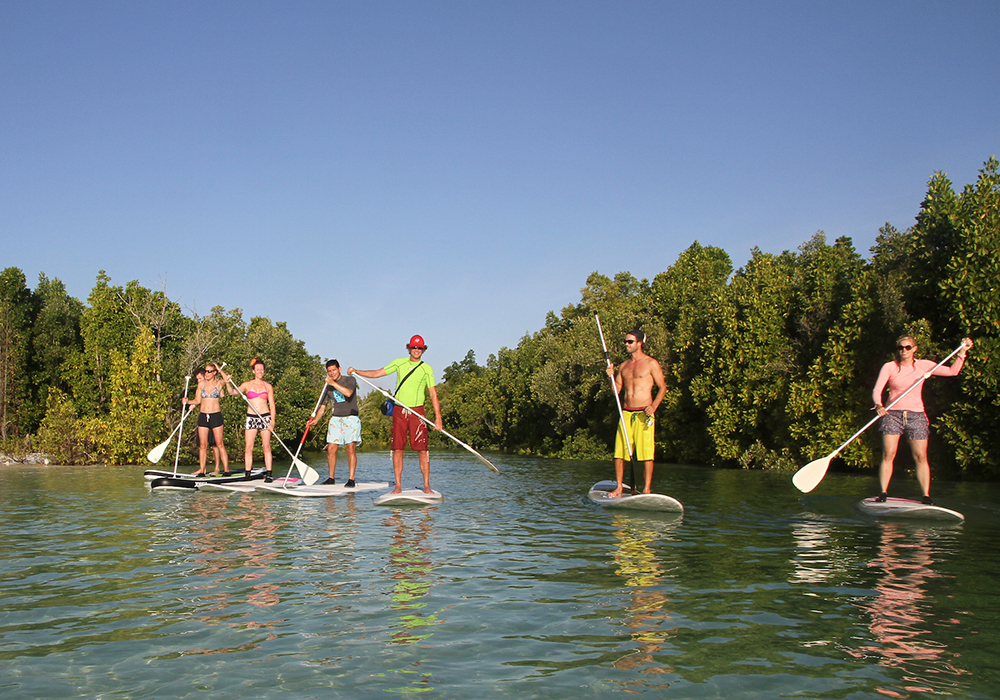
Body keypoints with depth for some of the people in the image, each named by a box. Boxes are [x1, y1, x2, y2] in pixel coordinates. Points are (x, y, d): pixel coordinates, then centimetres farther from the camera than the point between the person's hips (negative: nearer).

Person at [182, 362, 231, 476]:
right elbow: (197, 401, 11)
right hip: (203, 415, 3)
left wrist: (219, 369, -11)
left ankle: (226, 469, 0)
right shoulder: (201, 384, 8)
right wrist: (188, 402, -6)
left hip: (216, 415, -3)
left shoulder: (219, 383, -1)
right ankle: (202, 470, 9)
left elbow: (227, 378, -24)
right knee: (203, 445, 4)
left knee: (219, 444, -3)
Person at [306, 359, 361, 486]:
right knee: (331, 448, -2)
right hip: (335, 419, 4)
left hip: (351, 419, -4)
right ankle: (331, 478, 10)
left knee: (351, 448, -11)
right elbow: (322, 406, 9)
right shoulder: (328, 387, 11)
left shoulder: (350, 380, -1)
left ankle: (351, 479, -9)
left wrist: (333, 383, -19)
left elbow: (348, 393, -22)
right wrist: (315, 420, -6)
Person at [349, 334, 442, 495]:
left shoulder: (426, 369, 0)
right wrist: (356, 371, 2)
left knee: (422, 450, -6)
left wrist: (438, 417, -12)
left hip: (417, 412, -2)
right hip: (399, 411, 3)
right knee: (397, 449, 1)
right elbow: (377, 373, 13)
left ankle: (426, 486, 1)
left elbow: (433, 394, -4)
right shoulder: (399, 363, 9)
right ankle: (398, 486, 7)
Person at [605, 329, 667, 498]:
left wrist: (654, 405, -16)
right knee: (619, 452, 2)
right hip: (626, 413, 5)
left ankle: (647, 489, 1)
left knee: (646, 453, -7)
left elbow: (662, 387, -2)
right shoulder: (623, 366, 16)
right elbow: (617, 389, 18)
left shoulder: (651, 364, 0)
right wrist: (612, 376, 0)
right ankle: (619, 487, 12)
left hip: (644, 414, -5)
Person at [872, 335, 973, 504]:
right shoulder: (889, 367, -1)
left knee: (921, 457, -2)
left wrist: (962, 352, -1)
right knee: (888, 455, -9)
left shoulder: (923, 365, 6)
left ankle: (926, 495, 4)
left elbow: (952, 371, 8)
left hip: (916, 415, 1)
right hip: (892, 414, -1)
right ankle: (883, 493, -3)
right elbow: (877, 390, -8)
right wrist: (879, 405, -27)